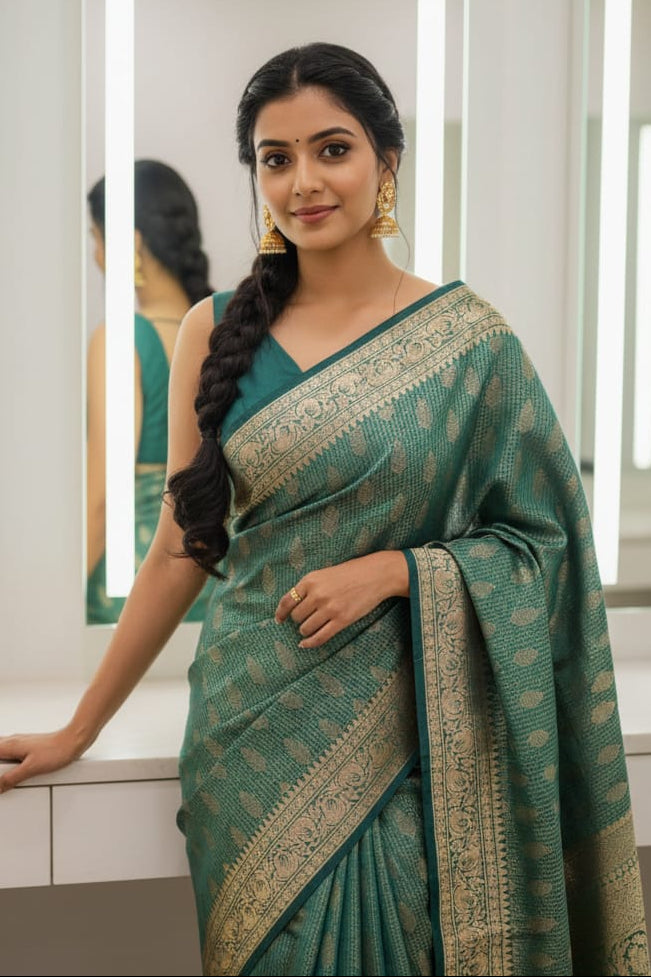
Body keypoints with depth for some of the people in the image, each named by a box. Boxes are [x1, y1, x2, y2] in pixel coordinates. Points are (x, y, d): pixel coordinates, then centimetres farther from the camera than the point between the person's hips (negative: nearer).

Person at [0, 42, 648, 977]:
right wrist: (78, 729, 7)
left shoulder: (466, 338, -4)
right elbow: (182, 547, 5)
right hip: (249, 728, 2)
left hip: (398, 731, -1)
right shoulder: (217, 331, 1)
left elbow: (538, 534, 0)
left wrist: (394, 568, -17)